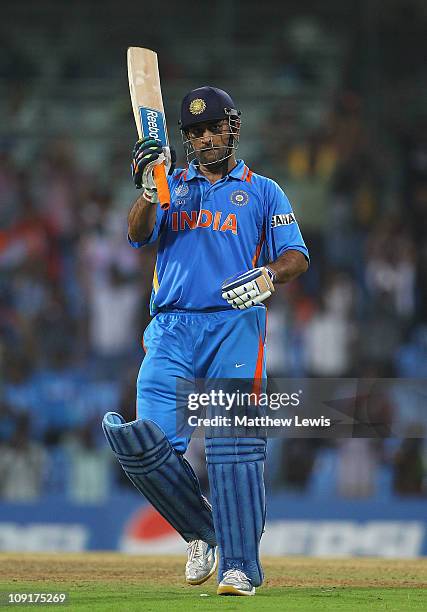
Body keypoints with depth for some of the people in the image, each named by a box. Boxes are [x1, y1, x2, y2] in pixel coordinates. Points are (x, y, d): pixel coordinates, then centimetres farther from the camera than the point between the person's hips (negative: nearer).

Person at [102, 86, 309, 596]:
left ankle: (240, 566, -16)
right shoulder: (173, 186, 20)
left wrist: (269, 275, -17)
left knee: (233, 447, -15)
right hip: (171, 329, 2)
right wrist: (148, 190, -19)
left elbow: (296, 256, 6)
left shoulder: (262, 192, 16)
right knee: (149, 443, -14)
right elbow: (139, 234, 1)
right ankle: (202, 531, 9)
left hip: (236, 327, -2)